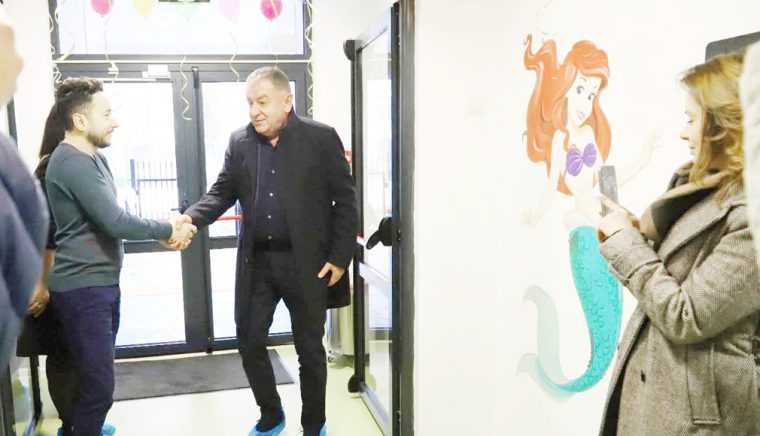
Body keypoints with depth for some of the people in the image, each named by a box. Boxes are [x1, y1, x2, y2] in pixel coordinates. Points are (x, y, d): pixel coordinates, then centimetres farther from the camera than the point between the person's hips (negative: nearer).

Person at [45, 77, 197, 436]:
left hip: (101, 283, 10)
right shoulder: (72, 162, -20)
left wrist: (164, 229, -2)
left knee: (92, 376, 20)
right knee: (99, 384, -4)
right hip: (83, 288, -10)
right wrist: (167, 229, -11)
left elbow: (111, 219, 14)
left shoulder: (93, 158, 13)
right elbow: (116, 222, -25)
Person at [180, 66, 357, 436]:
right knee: (249, 341, 10)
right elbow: (222, 192, 6)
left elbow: (345, 199, -6)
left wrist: (340, 257, -12)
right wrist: (190, 218, -15)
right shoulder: (239, 142, 6)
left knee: (310, 348, 8)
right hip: (256, 262, 4)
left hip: (307, 263, -4)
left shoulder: (321, 138, -6)